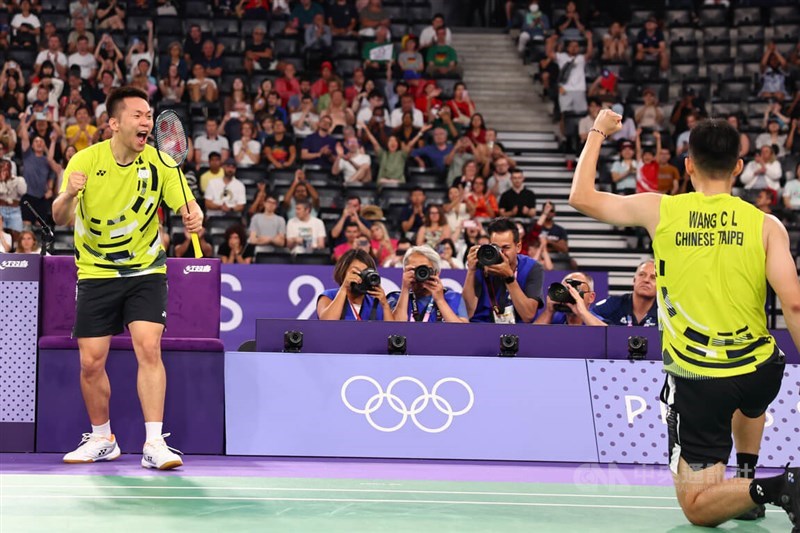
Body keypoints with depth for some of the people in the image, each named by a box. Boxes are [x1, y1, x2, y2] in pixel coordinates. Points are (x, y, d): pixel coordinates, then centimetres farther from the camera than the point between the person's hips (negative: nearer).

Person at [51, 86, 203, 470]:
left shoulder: (159, 162, -9)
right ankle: (102, 439, 22)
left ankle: (154, 444, -15)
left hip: (146, 271, -1)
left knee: (148, 348, -17)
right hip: (96, 273, 1)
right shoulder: (85, 161, -10)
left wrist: (194, 218, -33)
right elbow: (60, 219, -15)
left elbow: (188, 205, -9)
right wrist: (68, 195, -37)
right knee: (91, 362, 0)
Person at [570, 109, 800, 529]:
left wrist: (598, 133, 19)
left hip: (695, 379, -3)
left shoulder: (660, 210, -4)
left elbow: (581, 197, 7)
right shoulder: (765, 225, -4)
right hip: (760, 373, 3)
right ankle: (747, 478, 33)